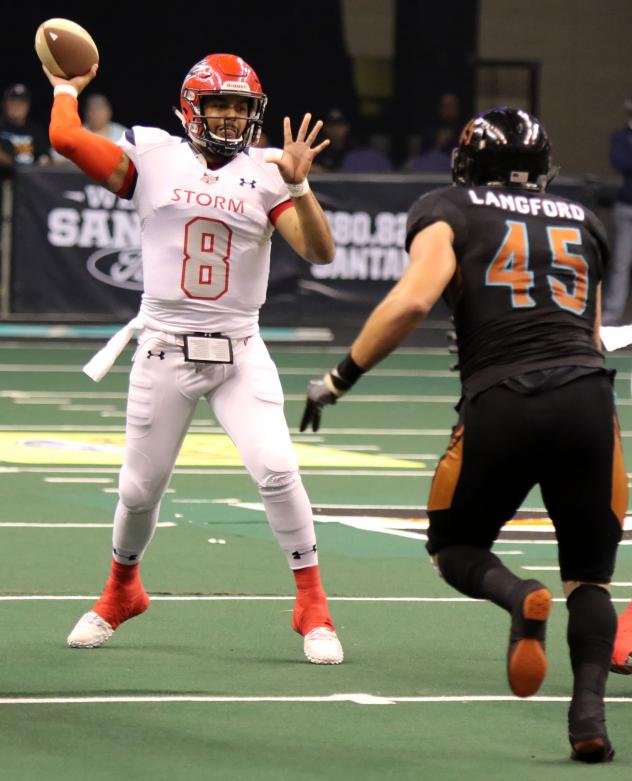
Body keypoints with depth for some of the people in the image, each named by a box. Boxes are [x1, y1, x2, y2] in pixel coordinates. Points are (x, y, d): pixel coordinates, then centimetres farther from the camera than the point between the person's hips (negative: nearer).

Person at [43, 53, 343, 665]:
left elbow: (320, 252, -9)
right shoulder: (154, 159, -2)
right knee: (139, 488, 7)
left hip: (239, 353, 0)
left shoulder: (265, 174, 1)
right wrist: (66, 90, 5)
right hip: (165, 351, 0)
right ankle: (121, 592, 36)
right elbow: (65, 137, -12)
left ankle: (312, 606, -3)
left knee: (276, 470, -16)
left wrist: (298, 185, -20)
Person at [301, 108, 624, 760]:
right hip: (588, 398, 3)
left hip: (501, 406, -3)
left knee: (455, 549, 19)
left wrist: (339, 378, 1)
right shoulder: (581, 222, 23)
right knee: (589, 576, 16)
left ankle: (519, 600, -15)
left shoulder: (451, 212, 11)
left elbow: (412, 299, -6)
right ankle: (589, 709, -7)